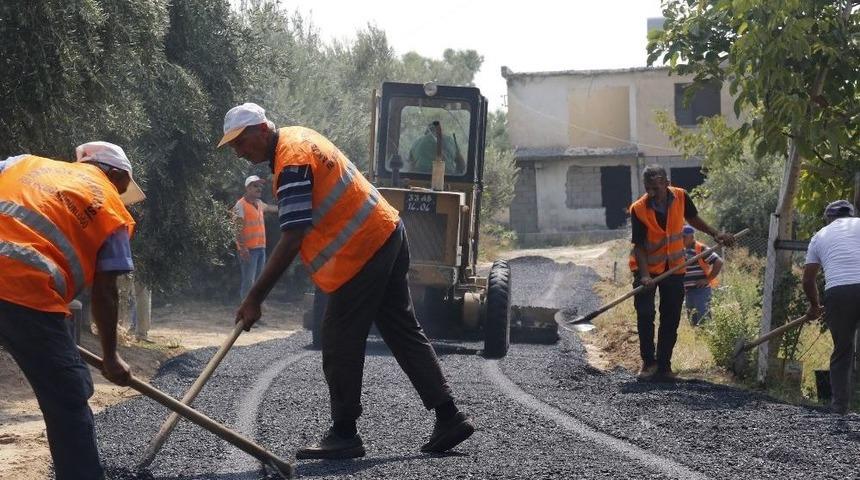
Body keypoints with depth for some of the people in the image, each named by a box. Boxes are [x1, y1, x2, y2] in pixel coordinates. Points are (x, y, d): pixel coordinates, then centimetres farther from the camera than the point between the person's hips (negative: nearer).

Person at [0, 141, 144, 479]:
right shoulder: (112, 210, 14)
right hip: (29, 291, -5)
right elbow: (104, 294, 13)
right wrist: (110, 357, 23)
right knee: (69, 401, 7)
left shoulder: (29, 163, 25)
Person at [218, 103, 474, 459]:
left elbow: (292, 239, -25)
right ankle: (449, 417, 14)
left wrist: (254, 299, -24)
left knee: (340, 344, -3)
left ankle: (344, 435, 4)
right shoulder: (298, 136, 12)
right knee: (404, 333, 12)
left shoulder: (291, 162, -20)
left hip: (361, 251, -10)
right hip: (387, 233, 10)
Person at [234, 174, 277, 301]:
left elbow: (269, 208, 41)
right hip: (249, 250, -9)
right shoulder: (241, 205, -10)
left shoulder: (259, 203, 15)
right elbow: (238, 229, -17)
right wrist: (243, 249, -25)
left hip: (261, 248, 9)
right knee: (248, 281, -12)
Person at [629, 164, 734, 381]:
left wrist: (716, 234, 5)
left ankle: (664, 365, 12)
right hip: (647, 267, -3)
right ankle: (648, 362, 5)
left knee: (671, 318, 4)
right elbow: (639, 245, -17)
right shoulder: (638, 209, -20)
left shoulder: (680, 197, -12)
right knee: (645, 315, -9)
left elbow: (693, 218, 9)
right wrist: (645, 275, -28)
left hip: (674, 267, 3)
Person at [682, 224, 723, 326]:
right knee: (692, 319, 12)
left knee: (703, 319, -12)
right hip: (688, 290, 9)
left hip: (701, 290, -9)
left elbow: (719, 262, -17)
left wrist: (708, 279, -14)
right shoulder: (683, 251, 13)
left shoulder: (701, 249, -11)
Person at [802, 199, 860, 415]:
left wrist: (814, 306, 37)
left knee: (842, 353, 13)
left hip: (837, 293, 2)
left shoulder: (819, 236, 23)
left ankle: (839, 407, 8)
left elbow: (808, 280, 23)